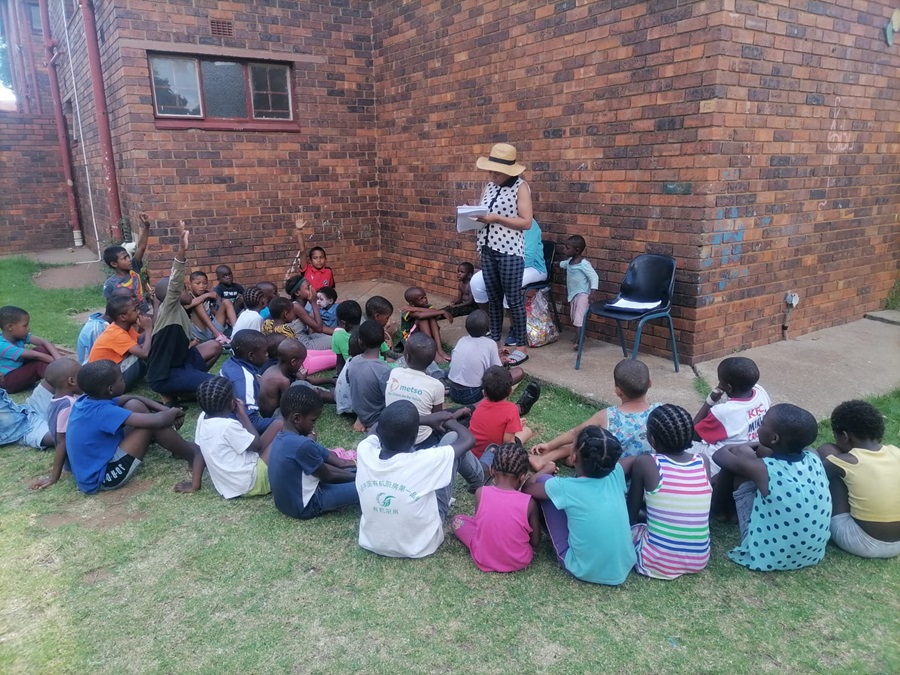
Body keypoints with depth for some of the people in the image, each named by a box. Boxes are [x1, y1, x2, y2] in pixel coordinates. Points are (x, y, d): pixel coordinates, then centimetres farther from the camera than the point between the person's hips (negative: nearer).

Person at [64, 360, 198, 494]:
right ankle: (193, 455, 1)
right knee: (152, 423, -17)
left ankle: (179, 446, 14)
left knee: (135, 405, 4)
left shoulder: (87, 400, -1)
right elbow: (156, 421, -31)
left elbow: (131, 397, 11)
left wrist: (165, 410, 0)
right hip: (101, 479, -10)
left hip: (90, 472, 10)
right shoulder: (103, 412, -28)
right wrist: (174, 412, -8)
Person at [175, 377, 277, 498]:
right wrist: (243, 415, -5)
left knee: (277, 425, 13)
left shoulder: (203, 418, -1)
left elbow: (200, 451, 8)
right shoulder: (228, 425, -24)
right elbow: (257, 444, -12)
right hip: (250, 483, -9)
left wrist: (195, 484, 18)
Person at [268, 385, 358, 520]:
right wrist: (356, 477, 1)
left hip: (286, 501, 10)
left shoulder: (283, 437, -1)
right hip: (305, 505, -10)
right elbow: (327, 476, -14)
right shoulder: (302, 445, -29)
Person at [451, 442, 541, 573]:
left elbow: (479, 522, 1)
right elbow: (535, 542, -6)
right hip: (519, 561, 1)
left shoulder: (481, 493, -17)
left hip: (483, 559, -1)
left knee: (457, 520, 20)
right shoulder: (529, 503, -18)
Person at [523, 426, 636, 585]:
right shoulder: (616, 473, -11)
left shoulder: (565, 488, -21)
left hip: (584, 571, -4)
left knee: (542, 480, -1)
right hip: (623, 570, 4)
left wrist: (545, 469, 19)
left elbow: (526, 488, -1)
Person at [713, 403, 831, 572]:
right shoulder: (814, 458, -11)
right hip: (812, 555, 6)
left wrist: (742, 449, 12)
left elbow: (720, 455, -7)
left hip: (765, 557, -6)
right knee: (762, 451, 10)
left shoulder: (764, 469, -26)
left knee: (739, 452, -3)